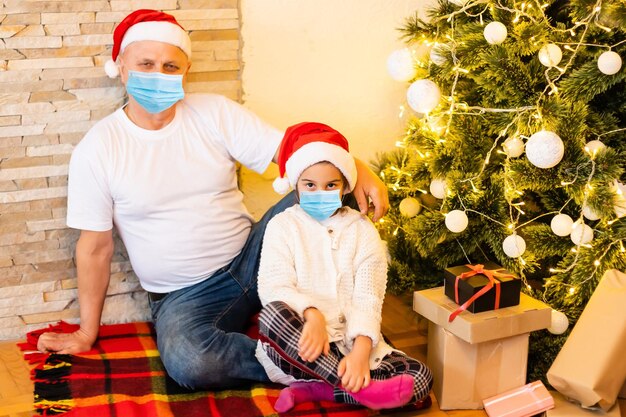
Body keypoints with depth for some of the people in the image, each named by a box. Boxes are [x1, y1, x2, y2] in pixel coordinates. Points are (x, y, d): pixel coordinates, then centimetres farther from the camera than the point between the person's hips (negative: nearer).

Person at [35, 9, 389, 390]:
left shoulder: (215, 113, -2)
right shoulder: (97, 150, -6)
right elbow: (96, 247, -1)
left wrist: (357, 168, -30)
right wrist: (87, 332, 3)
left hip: (250, 259, 2)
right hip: (184, 296, -2)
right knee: (187, 362, -35)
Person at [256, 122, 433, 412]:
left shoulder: (362, 230, 10)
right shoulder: (283, 225, 8)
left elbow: (367, 298, -3)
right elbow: (273, 287, -8)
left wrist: (360, 351, -22)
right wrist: (311, 314, -29)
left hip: (352, 342, 2)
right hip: (300, 343, -2)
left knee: (420, 377, -18)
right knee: (271, 315, -35)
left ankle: (312, 389, -19)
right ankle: (362, 388, -31)